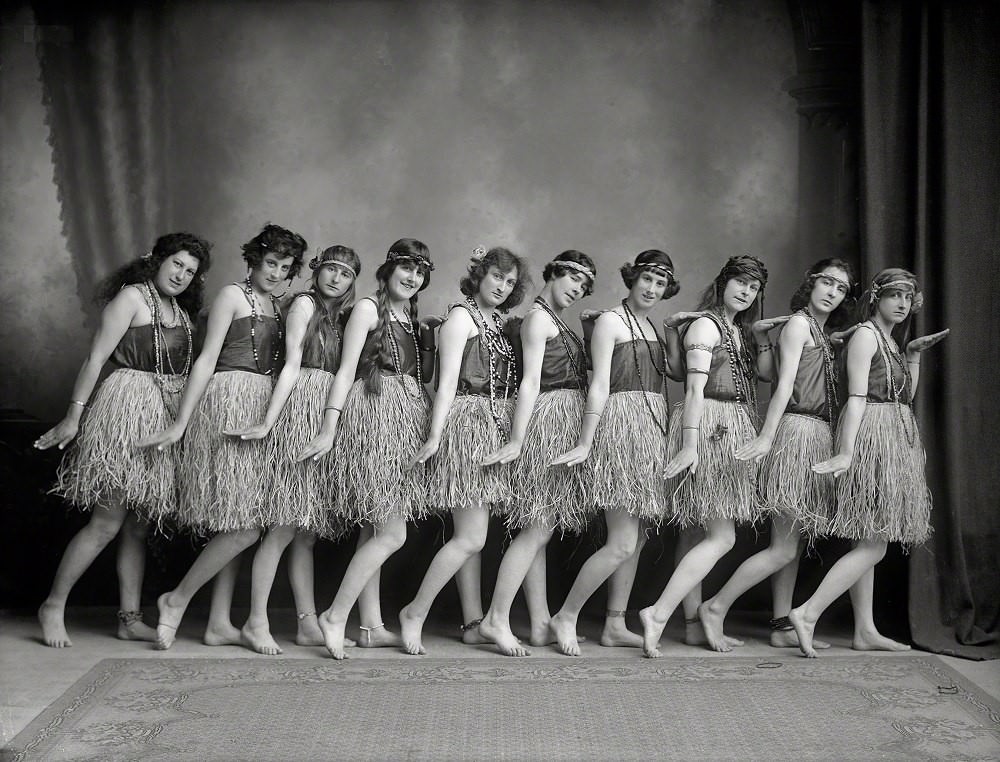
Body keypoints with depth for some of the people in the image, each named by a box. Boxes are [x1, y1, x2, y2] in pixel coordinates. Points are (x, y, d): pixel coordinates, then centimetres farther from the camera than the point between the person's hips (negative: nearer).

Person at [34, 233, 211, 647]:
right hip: (125, 410, -7)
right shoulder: (131, 296, -5)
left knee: (138, 527, 9)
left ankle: (130, 618, 14)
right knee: (107, 523, -6)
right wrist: (73, 416, -13)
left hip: (162, 419, 7)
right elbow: (96, 358, -9)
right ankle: (54, 605, 8)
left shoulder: (180, 311, 16)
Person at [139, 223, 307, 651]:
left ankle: (220, 624, 9)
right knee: (244, 527, -12)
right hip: (229, 403, -7)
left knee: (237, 525, 5)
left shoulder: (278, 306, 20)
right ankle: (177, 600, 3)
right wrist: (180, 423, -10)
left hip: (263, 410, 7)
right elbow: (207, 360, -6)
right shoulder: (233, 295, 0)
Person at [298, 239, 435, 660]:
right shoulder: (368, 308, -3)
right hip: (374, 417, -7)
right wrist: (329, 429, -14)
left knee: (374, 530, 9)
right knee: (392, 533, -11)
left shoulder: (413, 317, 18)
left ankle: (371, 624, 13)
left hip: (407, 420, 7)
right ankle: (335, 616, -4)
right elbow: (346, 370, -8)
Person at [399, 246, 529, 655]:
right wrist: (434, 437, -17)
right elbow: (448, 382, -12)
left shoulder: (498, 323, 18)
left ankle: (473, 621, 13)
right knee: (471, 538, -11)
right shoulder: (461, 316, -4)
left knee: (470, 536, 9)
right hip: (467, 422, -8)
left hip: (495, 429, 8)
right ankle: (415, 612, -1)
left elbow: (506, 384, 15)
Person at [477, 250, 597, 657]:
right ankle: (496, 619, -10)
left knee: (538, 530, 8)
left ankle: (540, 624, 10)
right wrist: (516, 441, -21)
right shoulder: (539, 317, -8)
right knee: (538, 527, -12)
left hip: (565, 429, 9)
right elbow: (530, 382, -16)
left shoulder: (558, 322, 21)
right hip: (550, 422, -9)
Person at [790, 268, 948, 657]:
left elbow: (907, 397, 19)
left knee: (867, 543, 9)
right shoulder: (865, 334, -8)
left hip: (895, 439, 9)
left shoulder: (893, 341, 19)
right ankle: (808, 613, -15)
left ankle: (865, 631, 13)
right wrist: (846, 452, -23)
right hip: (872, 436, -9)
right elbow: (856, 396, -18)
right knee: (874, 544, -13)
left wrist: (914, 354, 12)